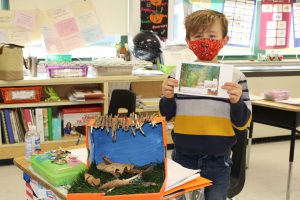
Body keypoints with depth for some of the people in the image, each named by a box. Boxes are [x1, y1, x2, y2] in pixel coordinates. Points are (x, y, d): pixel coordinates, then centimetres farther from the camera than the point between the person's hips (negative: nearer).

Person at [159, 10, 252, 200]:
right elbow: (166, 116, 3)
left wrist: (236, 102, -22)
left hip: (218, 163, -1)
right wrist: (168, 98, -16)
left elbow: (242, 123, -3)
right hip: (183, 159, 2)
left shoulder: (235, 77, -6)